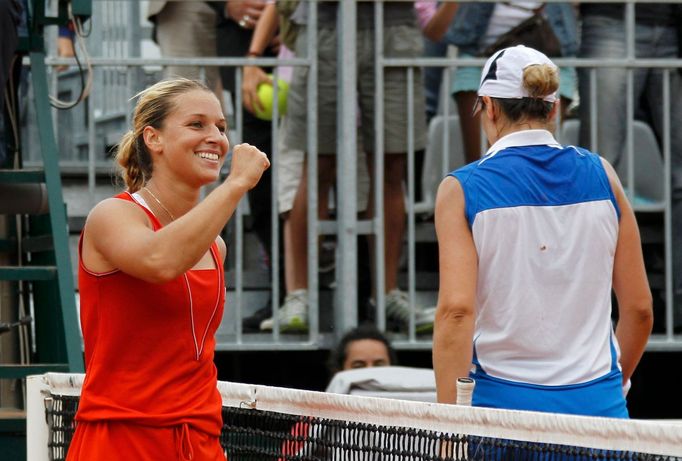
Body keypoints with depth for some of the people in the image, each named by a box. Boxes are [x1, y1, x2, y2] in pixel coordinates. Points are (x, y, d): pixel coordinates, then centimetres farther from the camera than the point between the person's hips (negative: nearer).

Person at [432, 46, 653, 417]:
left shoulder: (462, 189, -2)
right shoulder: (600, 174, 6)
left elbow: (456, 309, -12)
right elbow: (639, 307, 8)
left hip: (504, 399, -2)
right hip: (598, 405, 2)